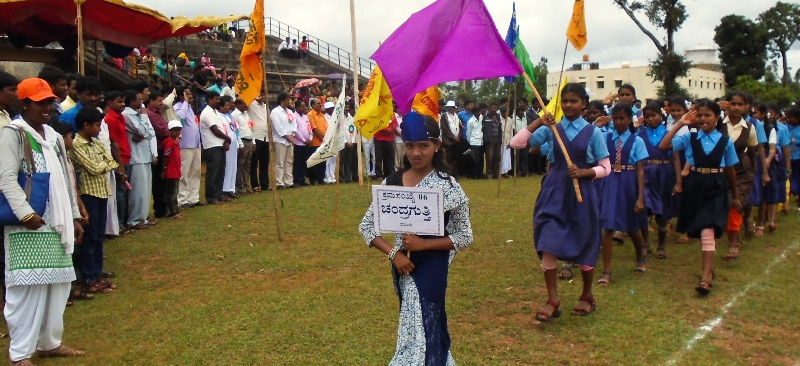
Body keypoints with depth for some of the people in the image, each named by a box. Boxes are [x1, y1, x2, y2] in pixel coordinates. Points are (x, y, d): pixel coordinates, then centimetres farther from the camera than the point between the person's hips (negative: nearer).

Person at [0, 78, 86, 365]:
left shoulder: (54, 137, 18)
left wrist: (74, 217, 18)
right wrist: (26, 214, -24)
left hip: (56, 224, 8)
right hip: (28, 226, -7)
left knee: (57, 284, 10)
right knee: (28, 286, -8)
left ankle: (49, 342, 23)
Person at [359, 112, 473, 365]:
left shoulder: (448, 185, -11)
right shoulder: (393, 182, -1)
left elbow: (465, 236, -7)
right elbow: (366, 225, 2)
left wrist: (424, 244, -19)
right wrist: (393, 252, -12)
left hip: (432, 266, -4)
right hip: (403, 265, 4)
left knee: (424, 330, 1)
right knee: (428, 326, 18)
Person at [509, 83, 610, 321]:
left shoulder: (593, 132, 0)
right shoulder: (551, 129, 3)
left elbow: (605, 168, 2)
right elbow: (516, 143, -5)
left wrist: (584, 172, -16)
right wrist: (537, 123, -15)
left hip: (581, 193, -1)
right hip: (554, 193, 1)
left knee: (584, 247, 10)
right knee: (548, 245, -7)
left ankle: (587, 296, 30)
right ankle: (553, 301, 2)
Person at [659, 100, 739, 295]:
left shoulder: (726, 141, 0)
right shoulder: (690, 138, 0)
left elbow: (730, 170, 9)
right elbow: (663, 146, -13)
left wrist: (735, 196, 17)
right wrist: (679, 124, -14)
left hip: (716, 189, -2)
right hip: (695, 187, 2)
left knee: (708, 231, -13)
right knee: (703, 231, 12)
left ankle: (706, 277, -13)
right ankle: (709, 267, 31)